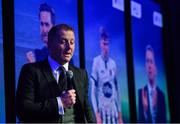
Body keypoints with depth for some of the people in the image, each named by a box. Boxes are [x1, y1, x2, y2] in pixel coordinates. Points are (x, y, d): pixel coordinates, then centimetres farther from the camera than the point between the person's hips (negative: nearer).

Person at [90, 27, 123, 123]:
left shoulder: (113, 63, 8)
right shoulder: (96, 62, -6)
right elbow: (93, 91, -8)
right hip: (102, 109, -4)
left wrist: (119, 114, 11)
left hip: (113, 109, 4)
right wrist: (97, 113, -14)